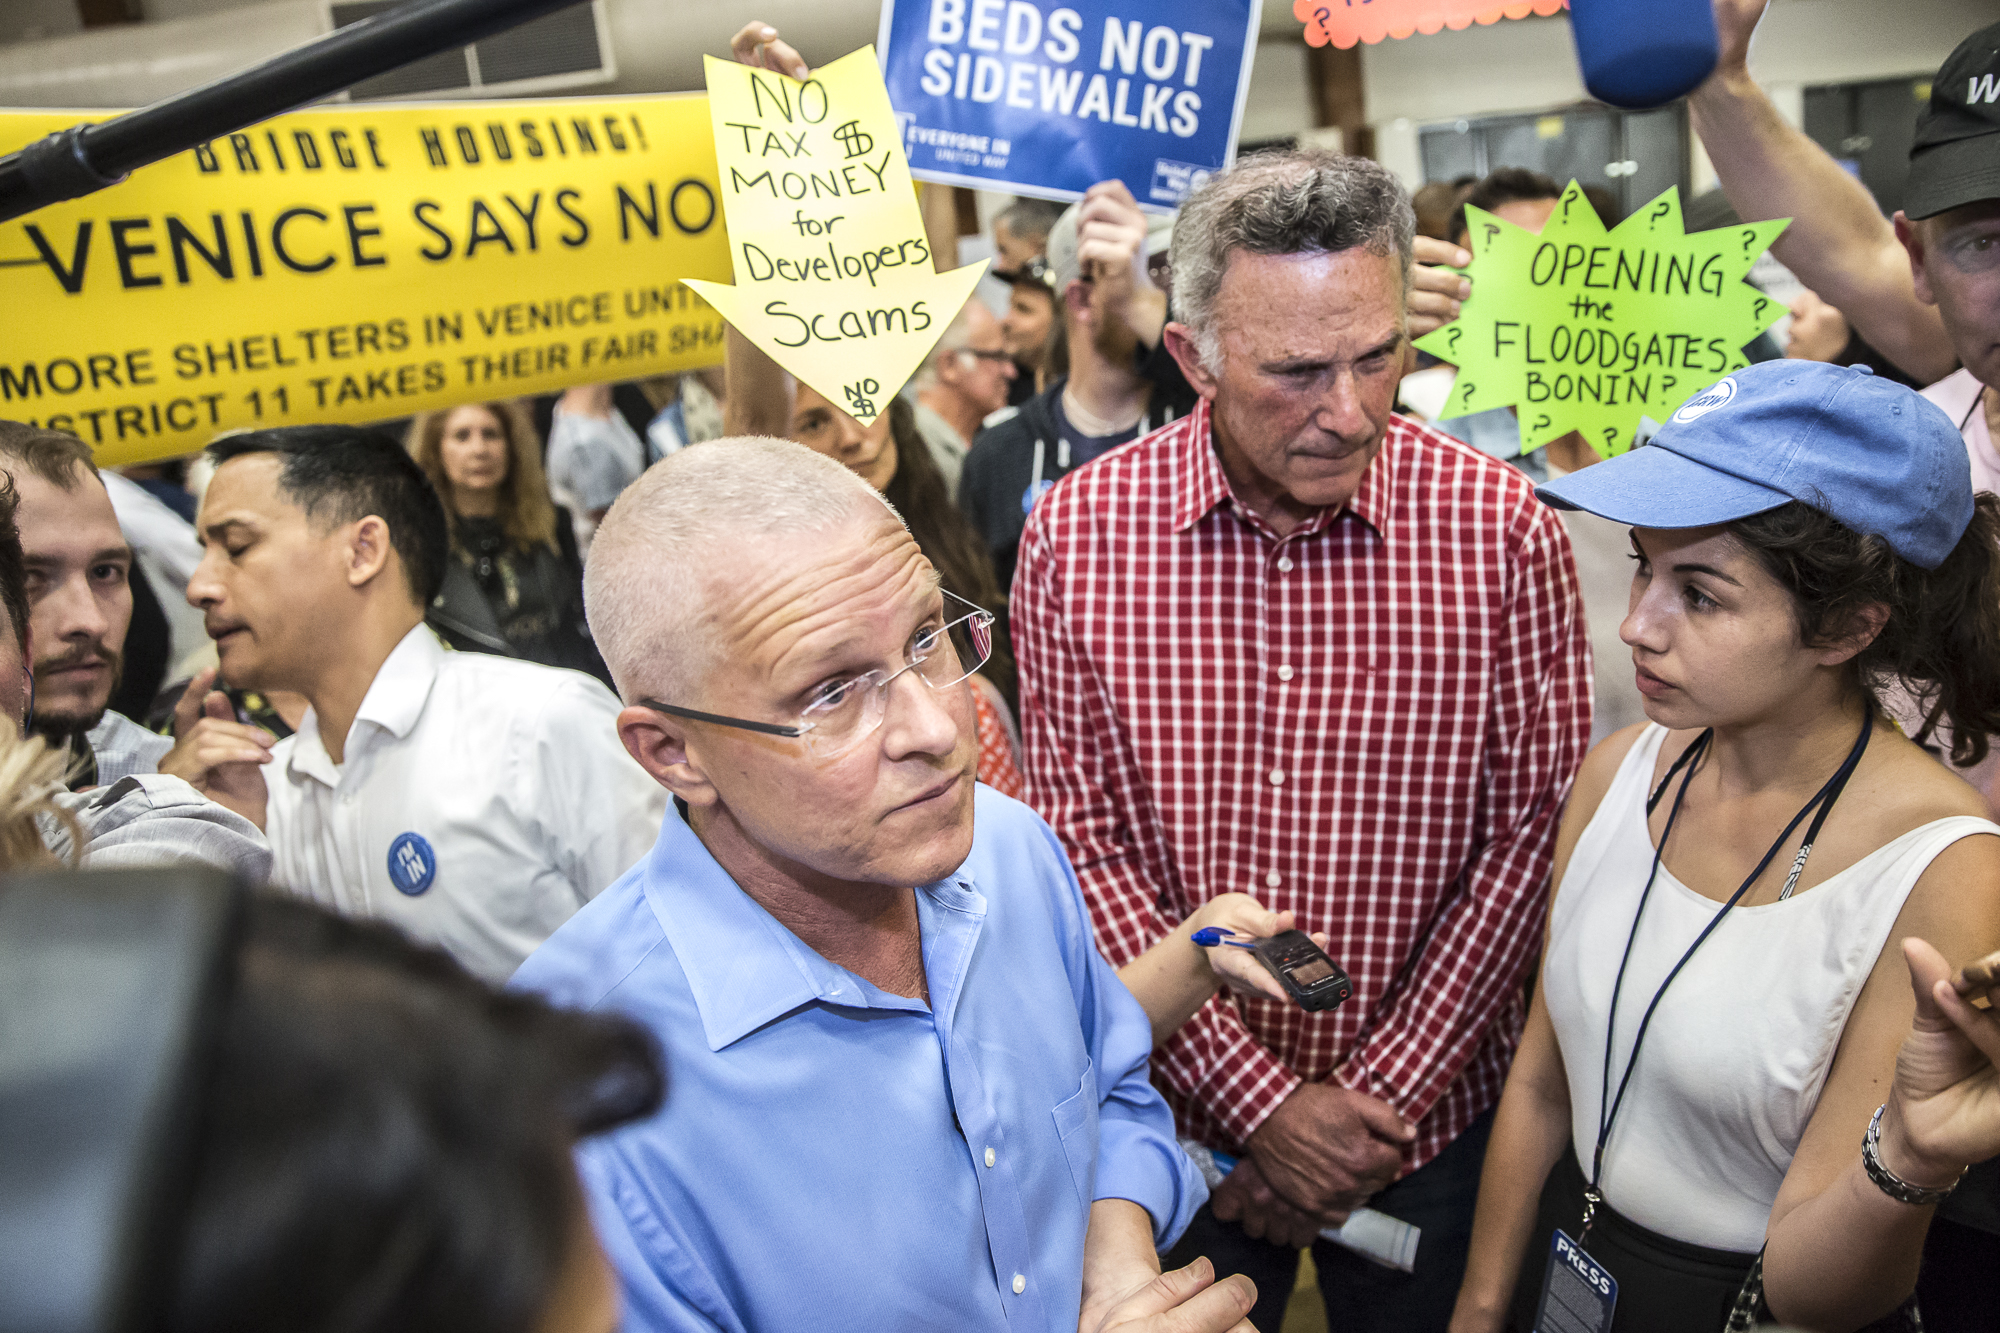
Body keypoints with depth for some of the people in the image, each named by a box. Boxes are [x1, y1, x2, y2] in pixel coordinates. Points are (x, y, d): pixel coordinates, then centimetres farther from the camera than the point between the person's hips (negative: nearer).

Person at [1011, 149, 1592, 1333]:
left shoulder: (1504, 527, -13)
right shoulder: (1076, 535, -12)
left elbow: (1534, 826, -9)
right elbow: (1081, 842, -10)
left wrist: (1378, 1099, -11)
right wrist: (1260, 1100, -13)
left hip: (1432, 1119, 0)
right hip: (1177, 1113, 1)